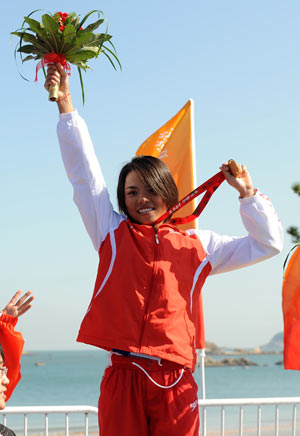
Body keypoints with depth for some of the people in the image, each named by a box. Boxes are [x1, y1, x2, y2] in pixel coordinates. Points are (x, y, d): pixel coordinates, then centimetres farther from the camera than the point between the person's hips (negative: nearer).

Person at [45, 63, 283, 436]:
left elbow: (267, 244, 21)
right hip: (123, 377, 0)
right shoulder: (113, 233, 15)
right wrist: (65, 105, 9)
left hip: (174, 380, 0)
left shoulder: (197, 245, 16)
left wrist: (247, 193, 14)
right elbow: (83, 173, 12)